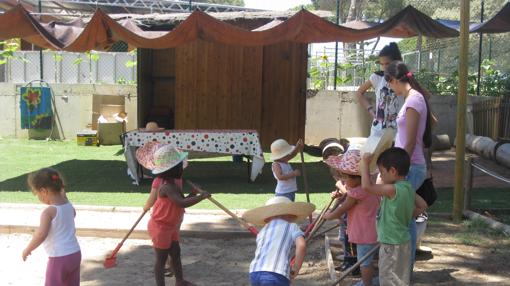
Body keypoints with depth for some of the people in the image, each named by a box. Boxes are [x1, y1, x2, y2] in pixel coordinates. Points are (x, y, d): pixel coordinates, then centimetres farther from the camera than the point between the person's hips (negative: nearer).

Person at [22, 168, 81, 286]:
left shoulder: (49, 212, -20)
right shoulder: (68, 205, 2)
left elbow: (41, 234, -30)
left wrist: (28, 249, -16)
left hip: (59, 259, -7)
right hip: (75, 254, 7)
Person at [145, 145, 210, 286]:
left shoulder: (172, 183, 3)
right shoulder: (168, 186, -30)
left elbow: (181, 200, 8)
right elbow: (182, 203, -42)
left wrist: (192, 195, -9)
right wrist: (201, 196, -32)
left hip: (170, 226, 10)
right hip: (160, 227, -10)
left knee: (176, 252, 22)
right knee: (161, 259, 0)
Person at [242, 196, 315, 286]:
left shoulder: (262, 231, 27)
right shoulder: (292, 226, 14)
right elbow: (301, 245, -4)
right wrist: (296, 269, 6)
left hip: (255, 274, 5)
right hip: (277, 276, -5)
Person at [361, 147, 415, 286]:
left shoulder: (392, 190, -26)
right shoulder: (408, 188, 2)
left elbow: (366, 186, -30)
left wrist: (365, 163, -19)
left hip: (392, 245, -9)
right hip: (403, 241, 9)